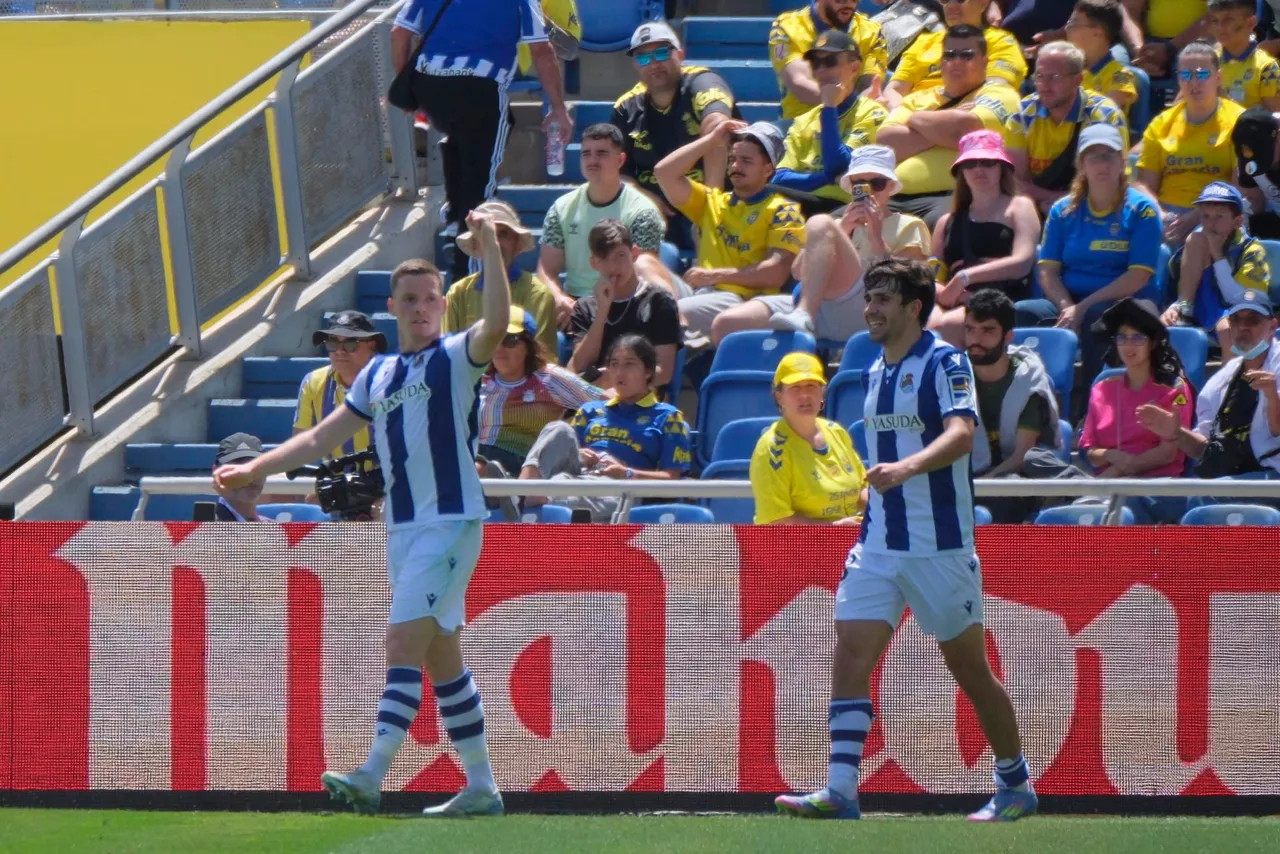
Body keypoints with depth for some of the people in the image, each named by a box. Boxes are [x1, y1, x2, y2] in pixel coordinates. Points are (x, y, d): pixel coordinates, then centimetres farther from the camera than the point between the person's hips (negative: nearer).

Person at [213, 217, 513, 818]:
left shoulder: (456, 358, -4)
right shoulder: (377, 376, 16)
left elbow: (496, 323, -26)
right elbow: (321, 437, 22)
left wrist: (490, 248, -31)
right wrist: (252, 470, 18)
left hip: (451, 521, -8)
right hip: (403, 527, 8)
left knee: (404, 643, -17)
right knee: (441, 658, 9)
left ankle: (372, 777, -24)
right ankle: (481, 788, 15)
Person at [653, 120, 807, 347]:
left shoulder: (782, 211, 9)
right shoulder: (713, 201, 29)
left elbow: (776, 273, -4)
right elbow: (665, 173, 20)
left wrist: (715, 275, -7)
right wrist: (713, 140, 21)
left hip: (743, 300, -5)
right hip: (705, 298, 6)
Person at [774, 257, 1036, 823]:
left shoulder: (944, 363, -10)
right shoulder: (873, 373, 13)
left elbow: (960, 435, -27)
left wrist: (907, 467, -42)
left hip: (940, 547, -6)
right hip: (877, 543, 6)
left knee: (970, 670, 5)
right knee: (850, 658, -9)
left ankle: (1016, 786, 22)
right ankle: (839, 792, -15)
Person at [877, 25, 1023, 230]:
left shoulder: (998, 94, 12)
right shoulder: (919, 98, 26)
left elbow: (964, 127, -9)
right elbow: (884, 142, 9)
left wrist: (916, 120, 9)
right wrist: (941, 130, -1)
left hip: (950, 197, -5)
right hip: (894, 197, 5)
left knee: (938, 222, -40)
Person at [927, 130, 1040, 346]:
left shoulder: (1018, 207, 14)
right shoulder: (948, 222, 29)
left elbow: (1022, 262, -2)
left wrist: (966, 276, -12)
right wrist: (944, 292, -7)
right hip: (955, 304, 4)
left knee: (943, 326, -38)